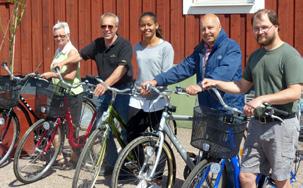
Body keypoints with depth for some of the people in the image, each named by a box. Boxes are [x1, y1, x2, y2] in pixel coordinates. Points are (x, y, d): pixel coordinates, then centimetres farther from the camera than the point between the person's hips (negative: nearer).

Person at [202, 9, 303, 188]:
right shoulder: (255, 56, 12)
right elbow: (243, 86, 16)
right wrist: (216, 83, 3)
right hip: (257, 124, 6)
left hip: (282, 125, -6)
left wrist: (262, 99, -25)